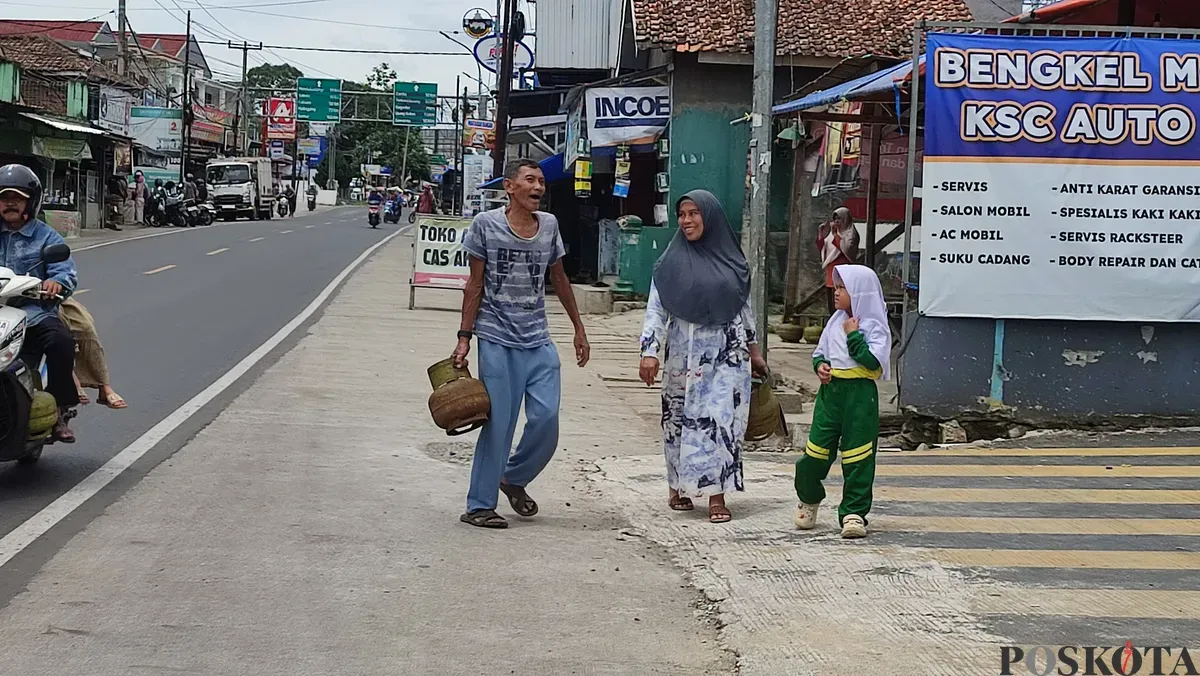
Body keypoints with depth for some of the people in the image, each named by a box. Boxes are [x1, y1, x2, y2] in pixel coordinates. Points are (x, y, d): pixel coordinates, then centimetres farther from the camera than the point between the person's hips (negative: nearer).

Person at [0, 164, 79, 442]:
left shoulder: (46, 236, 10)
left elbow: (66, 271, -3)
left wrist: (56, 281, -26)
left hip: (34, 312, -2)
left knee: (62, 341, -30)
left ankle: (60, 410, -18)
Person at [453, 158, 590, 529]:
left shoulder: (549, 226, 9)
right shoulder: (486, 225, -2)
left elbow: (559, 279, 21)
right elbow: (475, 284, 1)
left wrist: (579, 328, 23)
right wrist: (464, 337, -2)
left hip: (539, 342, 4)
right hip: (497, 340, -4)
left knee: (546, 419, -4)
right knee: (498, 423, -4)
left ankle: (514, 479, 23)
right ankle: (479, 506, 8)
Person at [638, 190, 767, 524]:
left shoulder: (732, 260, 7)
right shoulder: (671, 263, 1)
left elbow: (744, 307, 16)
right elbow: (655, 309, -2)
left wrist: (753, 349, 18)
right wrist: (650, 351, -11)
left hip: (727, 357, 1)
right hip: (684, 356, -1)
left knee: (722, 420, -6)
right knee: (680, 419, 6)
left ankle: (717, 496, -4)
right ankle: (677, 488, 22)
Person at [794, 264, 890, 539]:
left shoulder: (874, 326, -6)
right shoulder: (835, 322, 12)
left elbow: (873, 361, -18)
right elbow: (820, 351, 21)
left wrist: (853, 335, -14)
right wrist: (820, 365, -1)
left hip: (859, 395, -5)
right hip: (830, 390, 5)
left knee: (857, 456, 0)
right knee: (817, 448, 5)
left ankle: (853, 512, 7)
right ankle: (809, 499, 27)